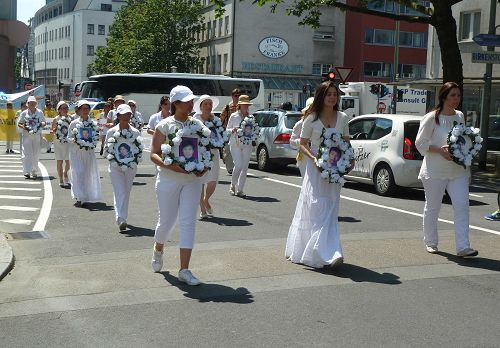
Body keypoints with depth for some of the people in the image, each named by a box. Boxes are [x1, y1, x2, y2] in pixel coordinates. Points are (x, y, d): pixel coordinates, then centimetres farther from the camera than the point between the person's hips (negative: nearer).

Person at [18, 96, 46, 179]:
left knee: (36, 155, 5)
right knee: (27, 154, -9)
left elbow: (44, 122, 15)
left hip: (37, 136, 2)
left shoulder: (40, 112, 9)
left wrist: (41, 124, -8)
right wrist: (23, 127, -12)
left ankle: (34, 172, 15)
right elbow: (19, 123, 8)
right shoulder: (24, 113, 5)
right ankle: (27, 172, -11)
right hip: (27, 135, -2)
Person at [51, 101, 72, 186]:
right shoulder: (56, 119, -3)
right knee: (59, 161, 2)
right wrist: (53, 130, -19)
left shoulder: (70, 119, 2)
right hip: (58, 143, -2)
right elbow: (52, 131, 2)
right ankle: (61, 179, 12)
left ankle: (65, 174, 32)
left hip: (68, 142, 2)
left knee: (68, 161, 4)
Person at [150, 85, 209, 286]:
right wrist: (170, 165, -26)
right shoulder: (164, 126, -5)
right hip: (169, 179, -2)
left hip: (192, 179, 3)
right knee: (167, 220, 8)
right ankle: (158, 250, 42)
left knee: (188, 222, -4)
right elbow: (154, 154, -8)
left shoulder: (197, 125, 5)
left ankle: (184, 270, -1)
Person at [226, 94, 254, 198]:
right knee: (238, 165, -15)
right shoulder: (234, 116, 3)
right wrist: (233, 130, -13)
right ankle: (233, 186, 7)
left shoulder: (251, 117, 9)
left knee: (245, 167, 1)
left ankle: (239, 189, 9)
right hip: (235, 144, -3)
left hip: (247, 145, 3)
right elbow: (227, 129, 8)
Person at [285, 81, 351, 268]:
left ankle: (332, 254, 12)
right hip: (315, 168, -3)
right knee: (317, 209, -8)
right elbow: (302, 144, 0)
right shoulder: (312, 119, -4)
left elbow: (346, 143, 15)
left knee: (330, 210, 6)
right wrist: (314, 159, -16)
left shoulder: (342, 118, 6)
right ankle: (326, 253, -8)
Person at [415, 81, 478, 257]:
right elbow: (420, 143, -9)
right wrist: (440, 149, -21)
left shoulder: (460, 116, 8)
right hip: (435, 171, -4)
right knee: (432, 207, 8)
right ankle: (430, 242, 26)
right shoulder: (432, 118, -10)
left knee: (462, 205, -7)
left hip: (458, 170, 5)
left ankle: (463, 247, -6)